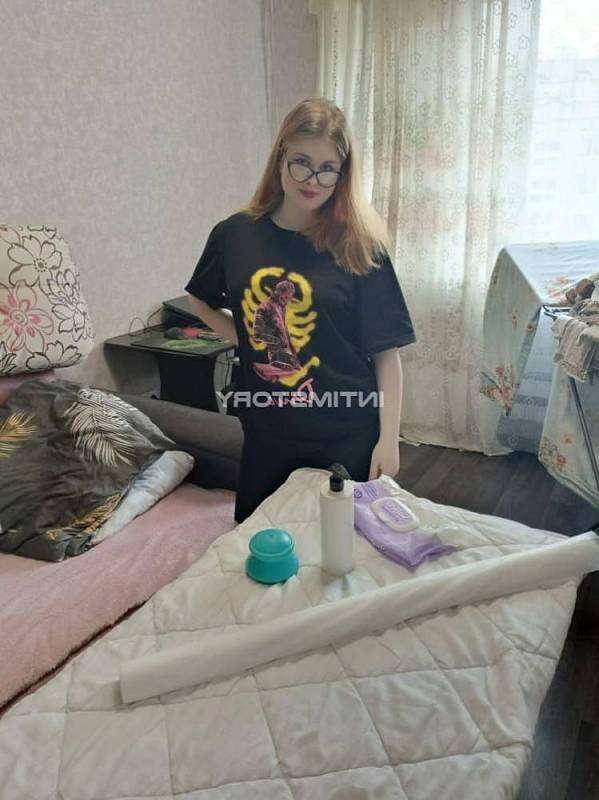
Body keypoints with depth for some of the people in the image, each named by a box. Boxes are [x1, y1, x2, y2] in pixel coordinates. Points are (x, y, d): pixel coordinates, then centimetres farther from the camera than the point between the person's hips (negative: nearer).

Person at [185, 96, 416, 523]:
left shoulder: (358, 246, -9)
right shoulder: (235, 234, -1)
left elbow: (386, 351, -9)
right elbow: (202, 300, 17)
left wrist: (389, 439, -11)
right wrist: (245, 338, 2)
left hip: (348, 435, -2)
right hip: (267, 429, 3)